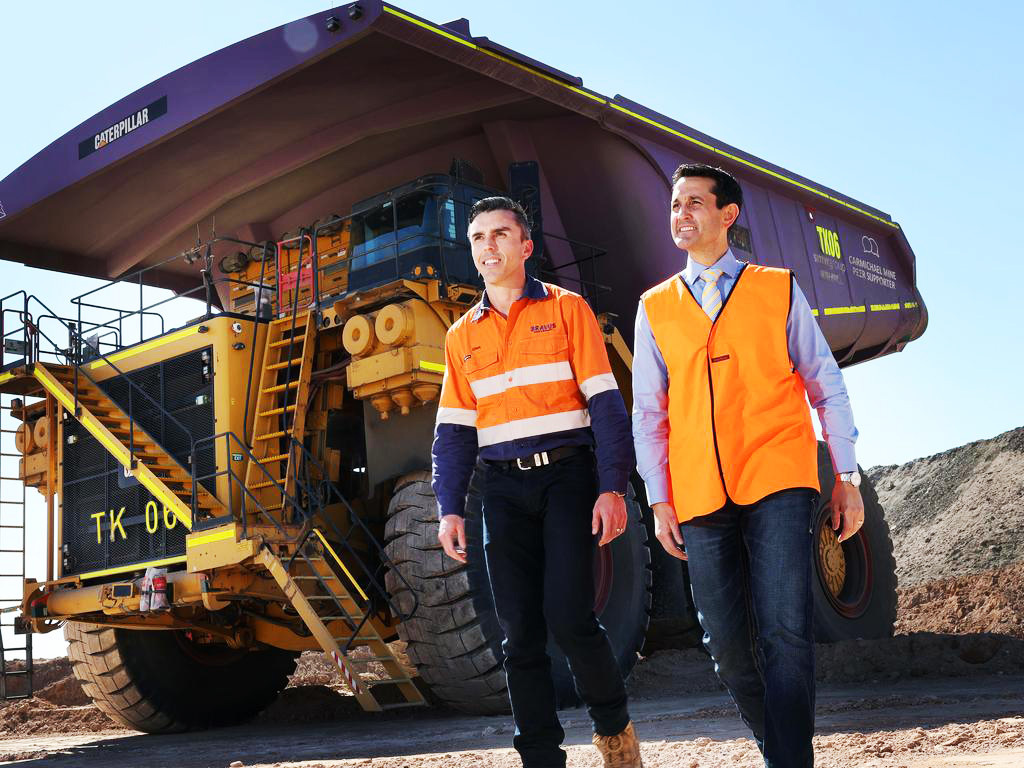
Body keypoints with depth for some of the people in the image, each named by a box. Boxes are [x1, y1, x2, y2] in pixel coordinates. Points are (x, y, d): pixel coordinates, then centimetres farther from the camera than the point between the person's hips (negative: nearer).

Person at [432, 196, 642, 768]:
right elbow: (454, 429, 13)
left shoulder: (566, 309, 4)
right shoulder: (463, 335, 15)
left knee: (569, 617, -14)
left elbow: (605, 401, -2)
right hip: (504, 489, 4)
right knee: (521, 633, 2)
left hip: (567, 476, -3)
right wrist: (450, 508, 1)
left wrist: (613, 487, -12)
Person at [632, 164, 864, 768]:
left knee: (784, 633, -13)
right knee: (728, 643, 5)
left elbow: (827, 386, 8)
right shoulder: (655, 307, 13)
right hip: (700, 497, 3)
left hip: (777, 483, -2)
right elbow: (648, 412, 12)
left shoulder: (779, 289, 8)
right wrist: (659, 499, 5)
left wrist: (848, 477, 3)